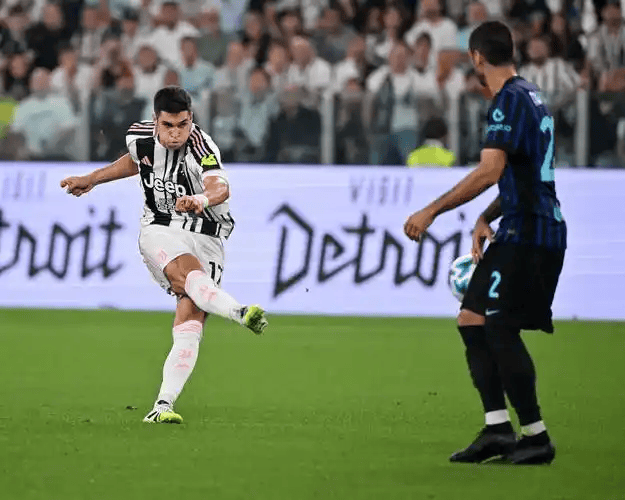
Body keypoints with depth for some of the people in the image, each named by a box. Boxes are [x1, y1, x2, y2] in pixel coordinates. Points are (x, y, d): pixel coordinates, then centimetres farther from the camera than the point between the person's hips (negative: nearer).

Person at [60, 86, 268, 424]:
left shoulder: (201, 146, -17)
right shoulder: (140, 137, -1)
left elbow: (220, 187, -36)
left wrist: (203, 199, -58)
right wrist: (91, 179, 30)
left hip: (205, 238, -1)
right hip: (159, 232, 1)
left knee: (189, 324, -17)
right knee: (187, 273, -35)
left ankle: (163, 405, -18)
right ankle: (240, 313, -60)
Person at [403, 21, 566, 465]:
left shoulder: (510, 99, -13)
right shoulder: (531, 96, 18)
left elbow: (489, 171, -24)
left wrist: (432, 211, -21)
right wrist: (486, 218, 19)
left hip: (528, 233, -10)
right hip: (542, 230, 10)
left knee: (499, 327, -11)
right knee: (472, 320, 9)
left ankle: (536, 436, -7)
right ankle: (498, 429, 6)